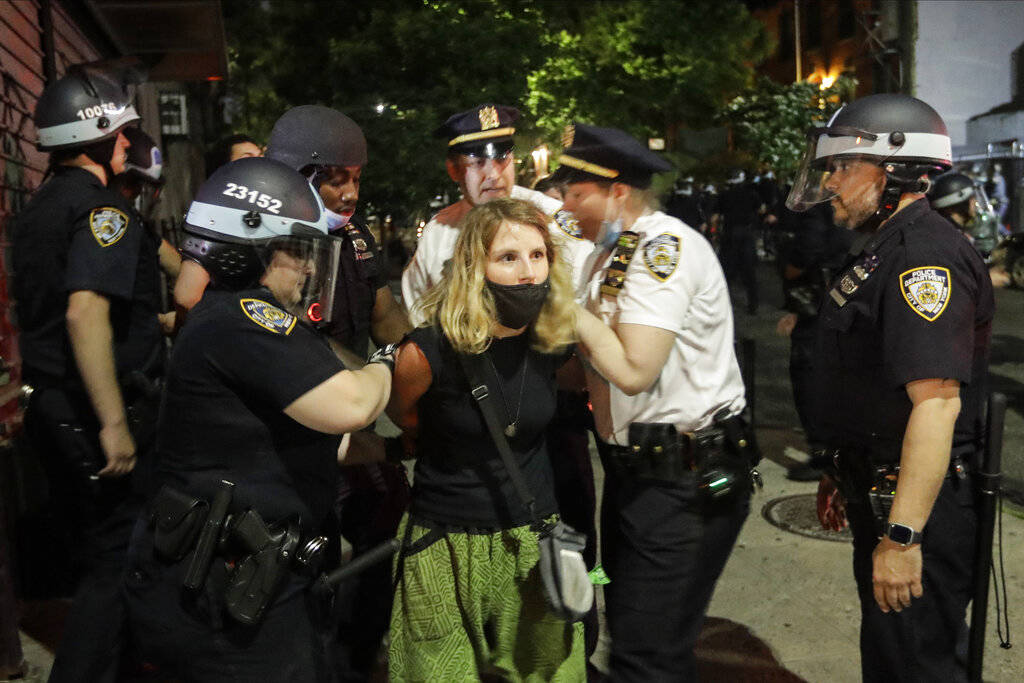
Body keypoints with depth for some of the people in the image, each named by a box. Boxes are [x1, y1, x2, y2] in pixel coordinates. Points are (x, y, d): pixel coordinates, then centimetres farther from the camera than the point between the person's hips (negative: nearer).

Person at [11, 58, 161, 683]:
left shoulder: (39, 207, 15)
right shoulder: (104, 206, -15)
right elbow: (85, 311, -28)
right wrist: (115, 424, -28)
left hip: (52, 407, 10)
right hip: (96, 414, -10)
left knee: (88, 550, 22)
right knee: (117, 564, -1)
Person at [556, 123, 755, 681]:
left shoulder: (664, 247, -18)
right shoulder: (609, 252, 12)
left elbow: (634, 371, -26)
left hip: (686, 481, -10)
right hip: (634, 468, 10)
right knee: (628, 630, 20)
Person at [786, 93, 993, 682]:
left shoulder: (926, 253, -21)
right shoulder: (885, 247, 14)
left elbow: (936, 401, -28)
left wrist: (903, 535, -30)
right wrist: (843, 475, 24)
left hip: (919, 506, -10)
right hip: (879, 492, 10)